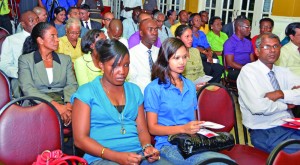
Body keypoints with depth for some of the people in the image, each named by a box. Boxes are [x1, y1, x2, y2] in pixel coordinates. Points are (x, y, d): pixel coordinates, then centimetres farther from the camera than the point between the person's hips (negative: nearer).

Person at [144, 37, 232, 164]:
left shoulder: (190, 86, 17)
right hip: (168, 145, -6)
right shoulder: (153, 89, -2)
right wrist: (183, 128, -15)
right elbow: (152, 128, -4)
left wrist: (199, 127, -1)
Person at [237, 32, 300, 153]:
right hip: (265, 132, -6)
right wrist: (286, 105, -4)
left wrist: (281, 94, -11)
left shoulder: (283, 72, 16)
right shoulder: (248, 71, -5)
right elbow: (258, 107, -19)